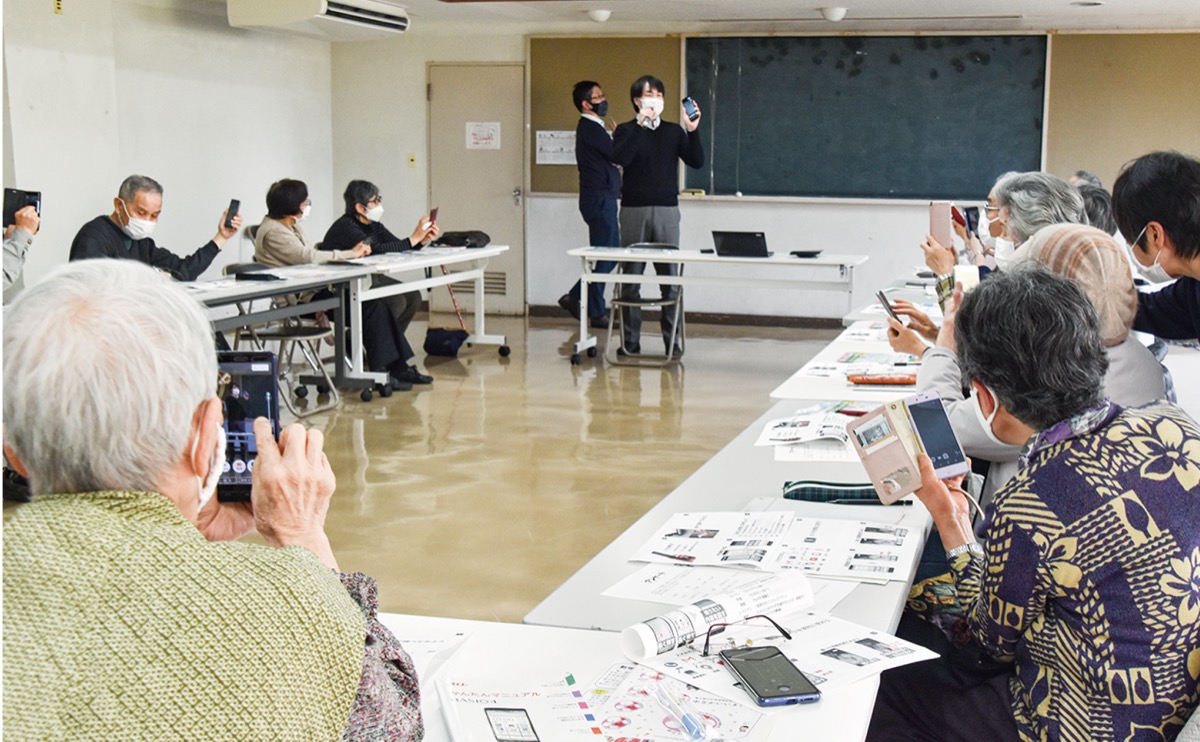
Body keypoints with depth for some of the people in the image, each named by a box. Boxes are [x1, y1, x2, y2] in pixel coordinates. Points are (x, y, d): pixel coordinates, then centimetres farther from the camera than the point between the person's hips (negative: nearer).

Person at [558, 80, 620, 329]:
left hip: (602, 198, 10)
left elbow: (613, 156, 18)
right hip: (599, 199, -10)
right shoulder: (590, 129, -14)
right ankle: (596, 313, 4)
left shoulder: (593, 128, 18)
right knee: (604, 257, -4)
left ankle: (574, 297, 18)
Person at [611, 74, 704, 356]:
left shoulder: (674, 131, 11)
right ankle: (631, 340, 9)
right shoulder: (626, 130, 5)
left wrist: (693, 131, -13)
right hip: (634, 209, -1)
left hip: (667, 210, 1)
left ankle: (672, 340, 5)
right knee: (631, 278, 1)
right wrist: (639, 124, -18)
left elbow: (697, 162, 0)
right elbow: (619, 158, -15)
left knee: (670, 278, -1)